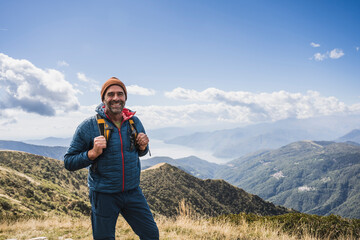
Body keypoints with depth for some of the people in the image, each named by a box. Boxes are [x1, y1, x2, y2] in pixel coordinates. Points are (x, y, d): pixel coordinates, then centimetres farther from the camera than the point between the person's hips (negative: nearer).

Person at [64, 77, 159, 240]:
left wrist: (143, 147, -7)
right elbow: (68, 162, -7)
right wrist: (93, 153, -24)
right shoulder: (89, 126, -11)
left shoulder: (134, 122, 2)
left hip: (132, 192, 4)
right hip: (103, 195, -3)